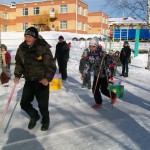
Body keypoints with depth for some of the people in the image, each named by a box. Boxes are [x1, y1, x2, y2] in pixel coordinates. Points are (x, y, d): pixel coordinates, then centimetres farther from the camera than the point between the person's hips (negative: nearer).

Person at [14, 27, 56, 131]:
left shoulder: (43, 48, -17)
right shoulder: (22, 48, -1)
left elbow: (51, 65, -16)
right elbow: (19, 63, 13)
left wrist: (48, 78, -27)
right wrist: (17, 75, 2)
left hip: (42, 81, -5)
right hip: (29, 81, 5)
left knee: (43, 104, 4)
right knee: (24, 103, 7)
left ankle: (46, 120, 35)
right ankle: (34, 116, 38)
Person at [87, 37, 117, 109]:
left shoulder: (101, 53, -22)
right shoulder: (90, 54, -2)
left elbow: (110, 61, -21)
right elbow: (89, 64, 11)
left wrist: (105, 56, -37)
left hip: (104, 74, -6)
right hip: (96, 74, 6)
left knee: (103, 90, 1)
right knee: (95, 89, 6)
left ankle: (114, 96, 30)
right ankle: (98, 103, 25)